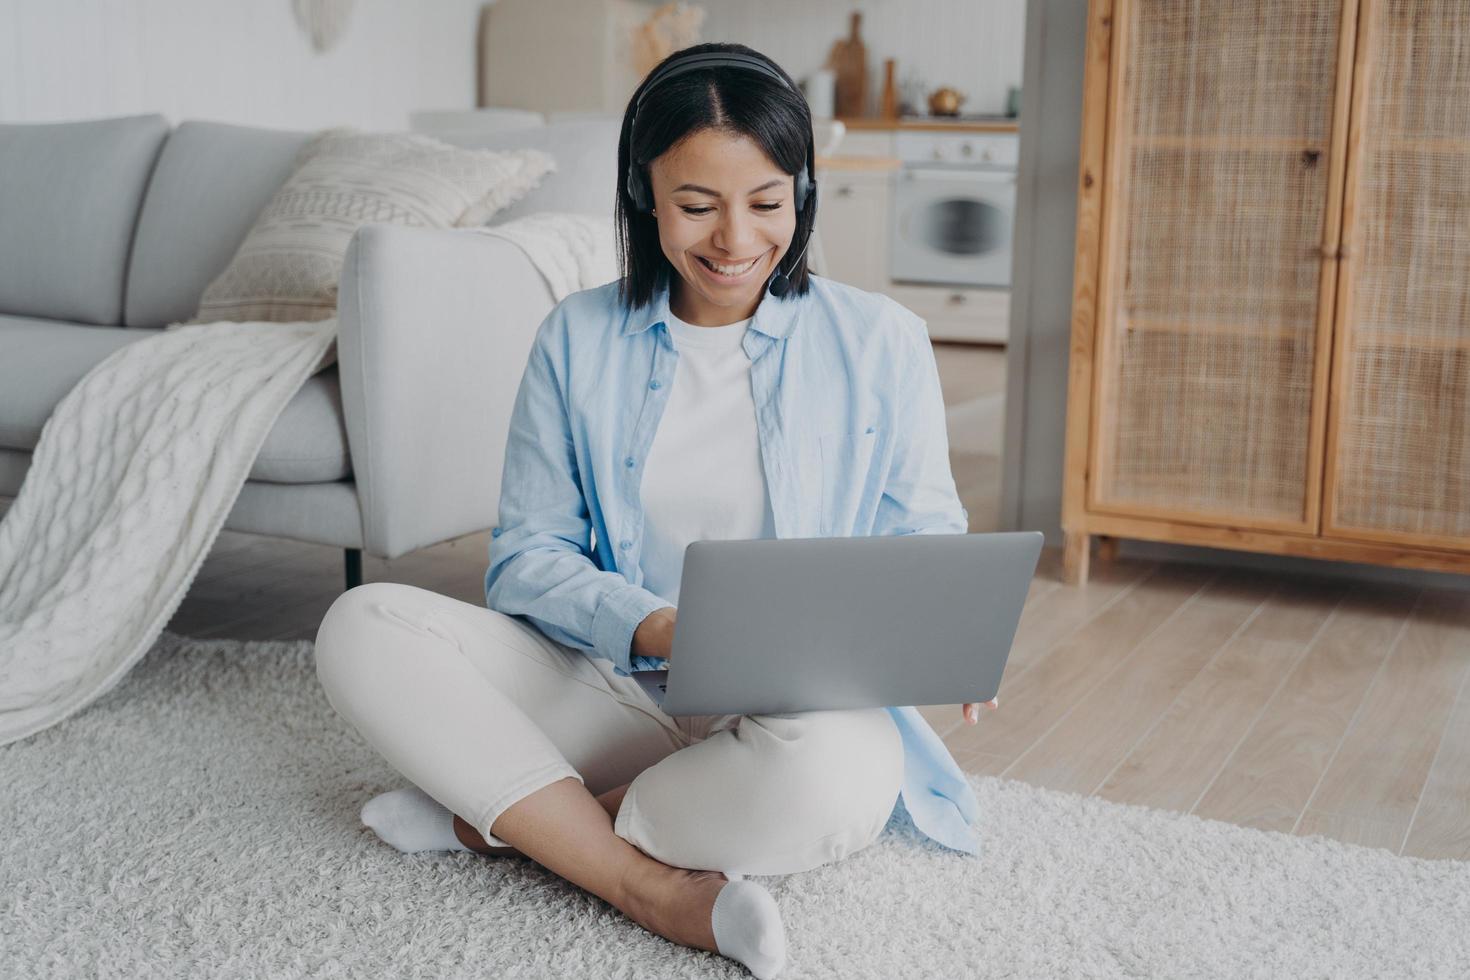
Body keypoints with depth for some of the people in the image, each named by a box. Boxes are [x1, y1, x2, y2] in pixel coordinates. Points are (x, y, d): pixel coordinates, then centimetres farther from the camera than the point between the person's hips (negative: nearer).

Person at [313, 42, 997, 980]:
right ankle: (651, 885, -25)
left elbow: (926, 540, 6)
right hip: (611, 686, 2)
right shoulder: (578, 339, 4)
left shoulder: (881, 342, 1)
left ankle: (494, 817, -16)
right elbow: (528, 556, 1)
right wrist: (652, 628, -19)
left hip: (809, 703, -2)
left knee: (835, 775, -39)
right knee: (362, 624, -18)